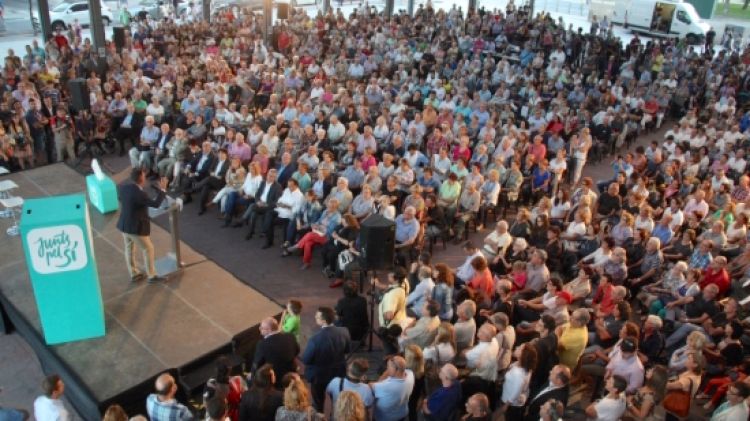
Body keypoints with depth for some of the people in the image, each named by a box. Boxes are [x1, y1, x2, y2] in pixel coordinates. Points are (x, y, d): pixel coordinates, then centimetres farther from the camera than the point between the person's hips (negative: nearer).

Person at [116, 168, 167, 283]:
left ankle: (134, 274, 36)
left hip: (124, 225, 8)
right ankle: (152, 276, 20)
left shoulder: (123, 187, -5)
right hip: (136, 228, -8)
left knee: (129, 249, 21)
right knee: (148, 249, 10)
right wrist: (162, 189, -13)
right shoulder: (139, 194, -29)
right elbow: (156, 204, -23)